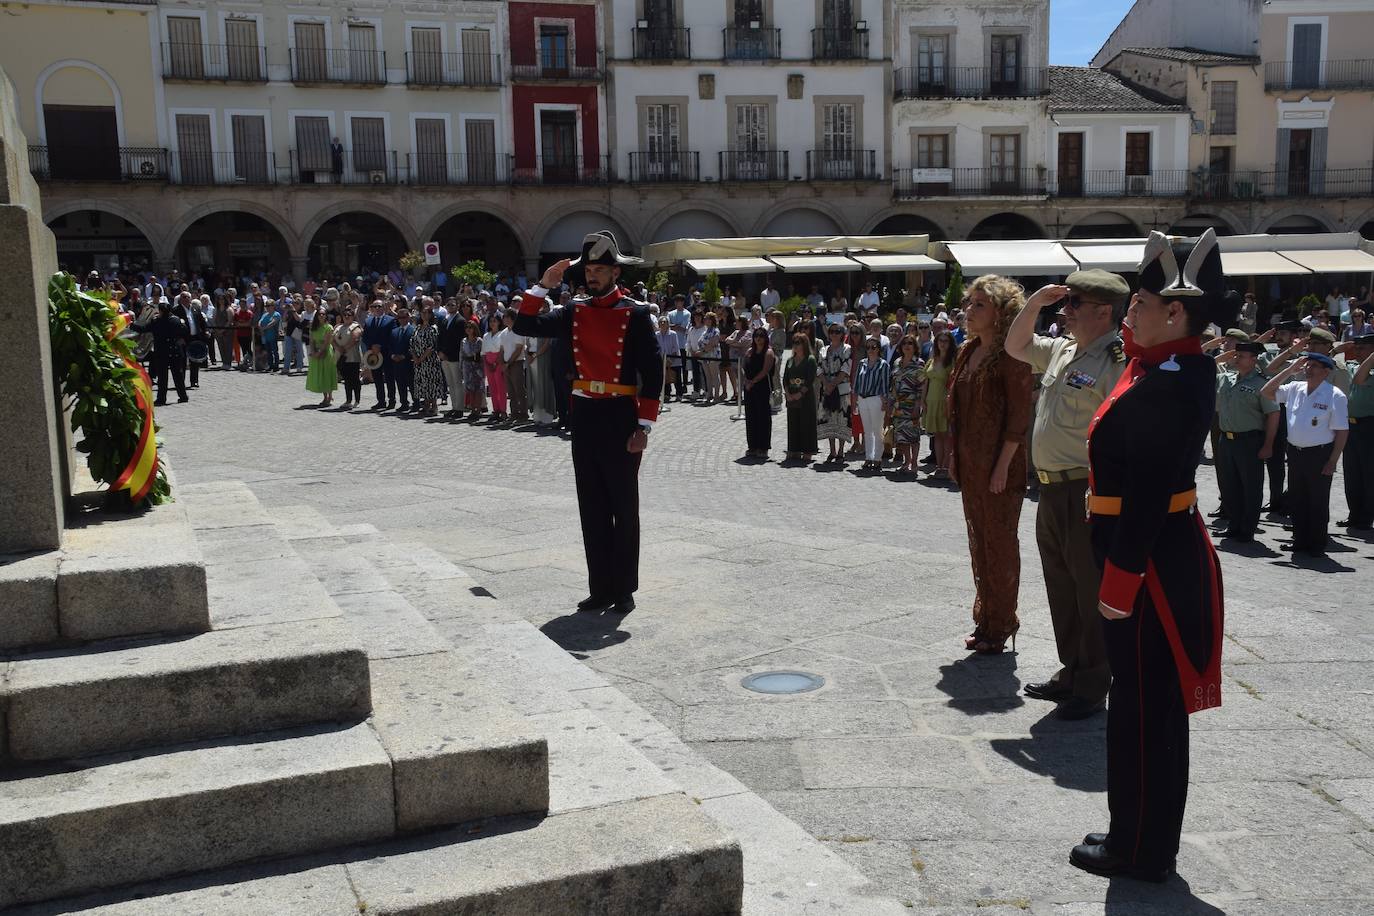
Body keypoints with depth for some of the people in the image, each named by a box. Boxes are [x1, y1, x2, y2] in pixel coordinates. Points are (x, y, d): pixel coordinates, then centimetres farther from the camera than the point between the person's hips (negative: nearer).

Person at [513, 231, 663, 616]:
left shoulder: (635, 313, -6)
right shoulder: (575, 311, 8)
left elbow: (652, 373, -8)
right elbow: (525, 327, 5)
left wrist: (643, 426, -13)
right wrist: (543, 286, -3)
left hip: (620, 418, -5)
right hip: (584, 416, 5)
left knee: (624, 509, 5)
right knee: (592, 509, 9)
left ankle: (624, 590, 15)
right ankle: (601, 588, 19)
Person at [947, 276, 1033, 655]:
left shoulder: (1011, 355, -13)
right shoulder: (968, 352, 11)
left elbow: (1019, 416, -16)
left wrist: (1003, 466, -19)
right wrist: (955, 454, 13)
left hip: (999, 466, -8)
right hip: (970, 463, 8)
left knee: (1000, 542, 2)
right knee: (978, 540, 15)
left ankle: (1002, 624, 13)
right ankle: (985, 618, 26)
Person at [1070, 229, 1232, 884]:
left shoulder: (1166, 386, -23)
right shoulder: (1179, 366, 7)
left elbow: (1148, 495, -25)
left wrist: (1119, 583, -22)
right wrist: (1136, 337, 13)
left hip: (1150, 566, -10)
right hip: (1161, 556, 10)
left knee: (1143, 704, 1)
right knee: (1149, 702, 18)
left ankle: (1140, 850, 15)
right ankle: (1142, 838, 32)